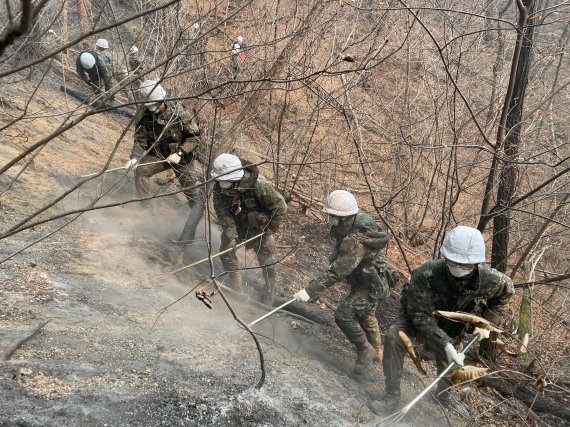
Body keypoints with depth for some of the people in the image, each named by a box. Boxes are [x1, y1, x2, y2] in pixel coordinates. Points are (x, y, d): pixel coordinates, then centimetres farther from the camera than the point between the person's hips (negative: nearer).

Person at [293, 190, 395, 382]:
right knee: (365, 317, 25)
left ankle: (365, 351, -2)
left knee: (344, 314, -22)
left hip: (372, 286, -10)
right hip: (365, 281, 10)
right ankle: (377, 354, 46)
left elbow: (337, 272, -38)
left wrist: (310, 291, -38)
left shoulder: (356, 241, -36)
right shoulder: (356, 221, -6)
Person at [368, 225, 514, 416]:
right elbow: (421, 316, -35)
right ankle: (392, 397, -20)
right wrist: (446, 345, -43)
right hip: (415, 315, -3)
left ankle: (443, 393, 49)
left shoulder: (487, 279, -31)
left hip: (449, 324, 3)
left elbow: (506, 291, -6)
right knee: (394, 336, -30)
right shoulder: (425, 274, -41)